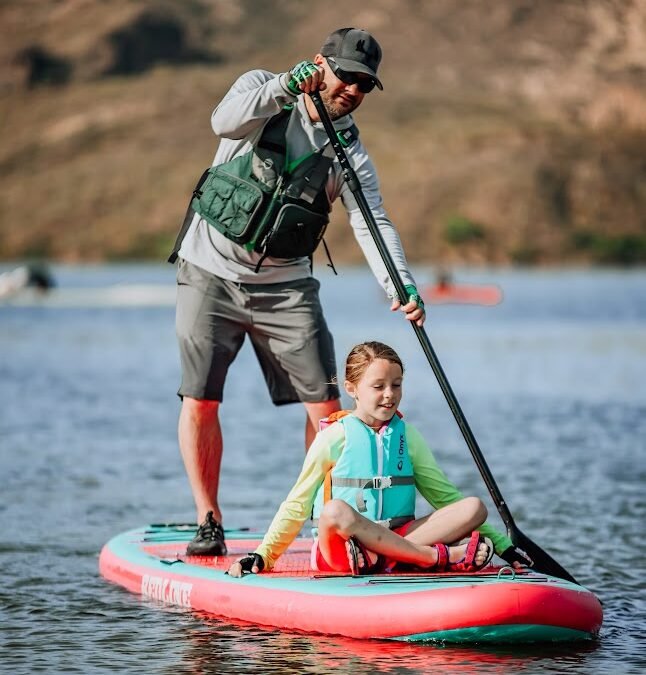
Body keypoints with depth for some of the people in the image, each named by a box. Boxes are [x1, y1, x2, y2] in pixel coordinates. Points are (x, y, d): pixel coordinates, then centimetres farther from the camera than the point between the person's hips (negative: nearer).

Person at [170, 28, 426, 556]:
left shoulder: (350, 152, 1)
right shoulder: (262, 90, -4)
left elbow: (373, 223, -12)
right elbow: (226, 122, -25)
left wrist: (399, 285, -28)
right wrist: (284, 88, -37)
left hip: (286, 284, 3)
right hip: (212, 270, -3)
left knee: (325, 403, -5)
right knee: (200, 400, -5)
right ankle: (209, 525, 7)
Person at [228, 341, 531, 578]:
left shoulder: (406, 436, 14)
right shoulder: (335, 437, 2)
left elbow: (445, 496, 16)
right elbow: (298, 505, 4)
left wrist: (503, 546, 11)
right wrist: (263, 555, -6)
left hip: (398, 539, 4)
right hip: (339, 550, -4)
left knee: (475, 507, -15)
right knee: (335, 511, -38)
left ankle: (380, 556, -32)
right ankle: (440, 557, -35)